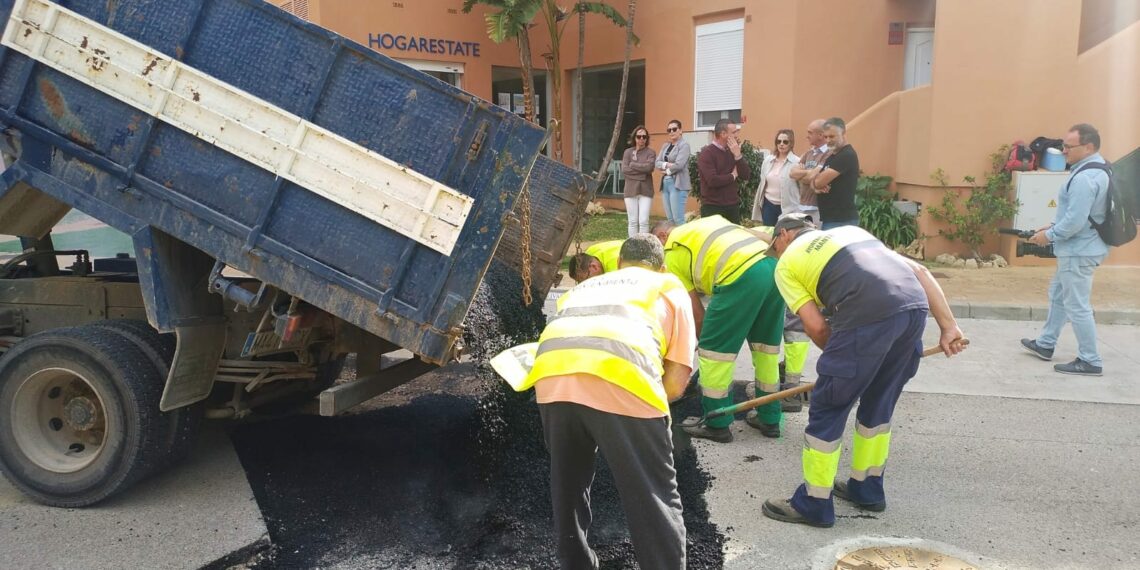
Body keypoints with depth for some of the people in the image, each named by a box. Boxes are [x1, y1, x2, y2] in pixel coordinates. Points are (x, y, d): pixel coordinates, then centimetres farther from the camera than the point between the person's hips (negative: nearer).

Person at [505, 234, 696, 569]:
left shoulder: (583, 286, 40)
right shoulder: (669, 286, 29)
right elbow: (676, 382, 19)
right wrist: (639, 404, 34)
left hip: (553, 373, 4)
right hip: (620, 377, -4)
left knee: (567, 488, 26)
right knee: (655, 500, 10)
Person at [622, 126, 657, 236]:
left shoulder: (650, 152, 4)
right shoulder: (628, 152, 7)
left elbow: (649, 167, -14)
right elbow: (624, 169, -6)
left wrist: (632, 164, -5)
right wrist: (642, 171, -9)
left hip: (646, 190, -1)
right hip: (631, 190, 1)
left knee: (644, 221, -5)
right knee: (633, 221, 4)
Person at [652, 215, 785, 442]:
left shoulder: (672, 252, 15)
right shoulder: (706, 222, 35)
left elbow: (695, 309, 13)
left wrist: (703, 341, 28)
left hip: (742, 275, -8)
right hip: (774, 265, 8)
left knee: (713, 349, 7)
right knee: (766, 344, 21)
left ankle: (717, 425, 16)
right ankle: (769, 419, 33)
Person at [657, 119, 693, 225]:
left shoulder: (684, 145, -5)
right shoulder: (665, 146, 17)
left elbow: (678, 164, -15)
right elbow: (657, 163, 8)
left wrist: (667, 171, -2)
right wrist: (666, 164, -10)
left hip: (677, 184, -7)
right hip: (665, 183, 7)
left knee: (678, 219, -11)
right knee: (669, 218, 8)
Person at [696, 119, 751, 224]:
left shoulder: (732, 151, 10)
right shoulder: (706, 153, -12)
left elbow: (746, 175, 3)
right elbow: (712, 180, -24)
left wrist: (738, 155, -10)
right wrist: (733, 175, -8)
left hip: (733, 206, 7)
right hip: (712, 207, -7)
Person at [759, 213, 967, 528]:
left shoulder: (786, 262, 18)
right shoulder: (851, 230, 34)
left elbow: (816, 326, 8)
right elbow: (920, 271, 24)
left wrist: (838, 358, 26)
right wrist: (948, 325, 21)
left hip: (868, 316, -7)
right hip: (915, 306, 7)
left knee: (828, 408, 9)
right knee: (879, 404, 24)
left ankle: (814, 503, 19)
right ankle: (867, 489, 39)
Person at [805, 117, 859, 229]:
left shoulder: (847, 156, -14)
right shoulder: (832, 156, 18)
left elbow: (819, 181, -19)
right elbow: (815, 182, 14)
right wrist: (817, 187, -9)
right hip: (829, 218, 10)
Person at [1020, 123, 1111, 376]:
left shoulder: (1084, 177, -25)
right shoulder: (1098, 169, 9)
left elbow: (1075, 222, -27)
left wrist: (1049, 235, -13)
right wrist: (1053, 225, 13)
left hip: (1078, 251, -11)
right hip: (1081, 248, 11)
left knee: (1077, 306, -3)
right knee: (1058, 294, 22)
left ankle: (1090, 361, 6)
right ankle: (1045, 344, 34)